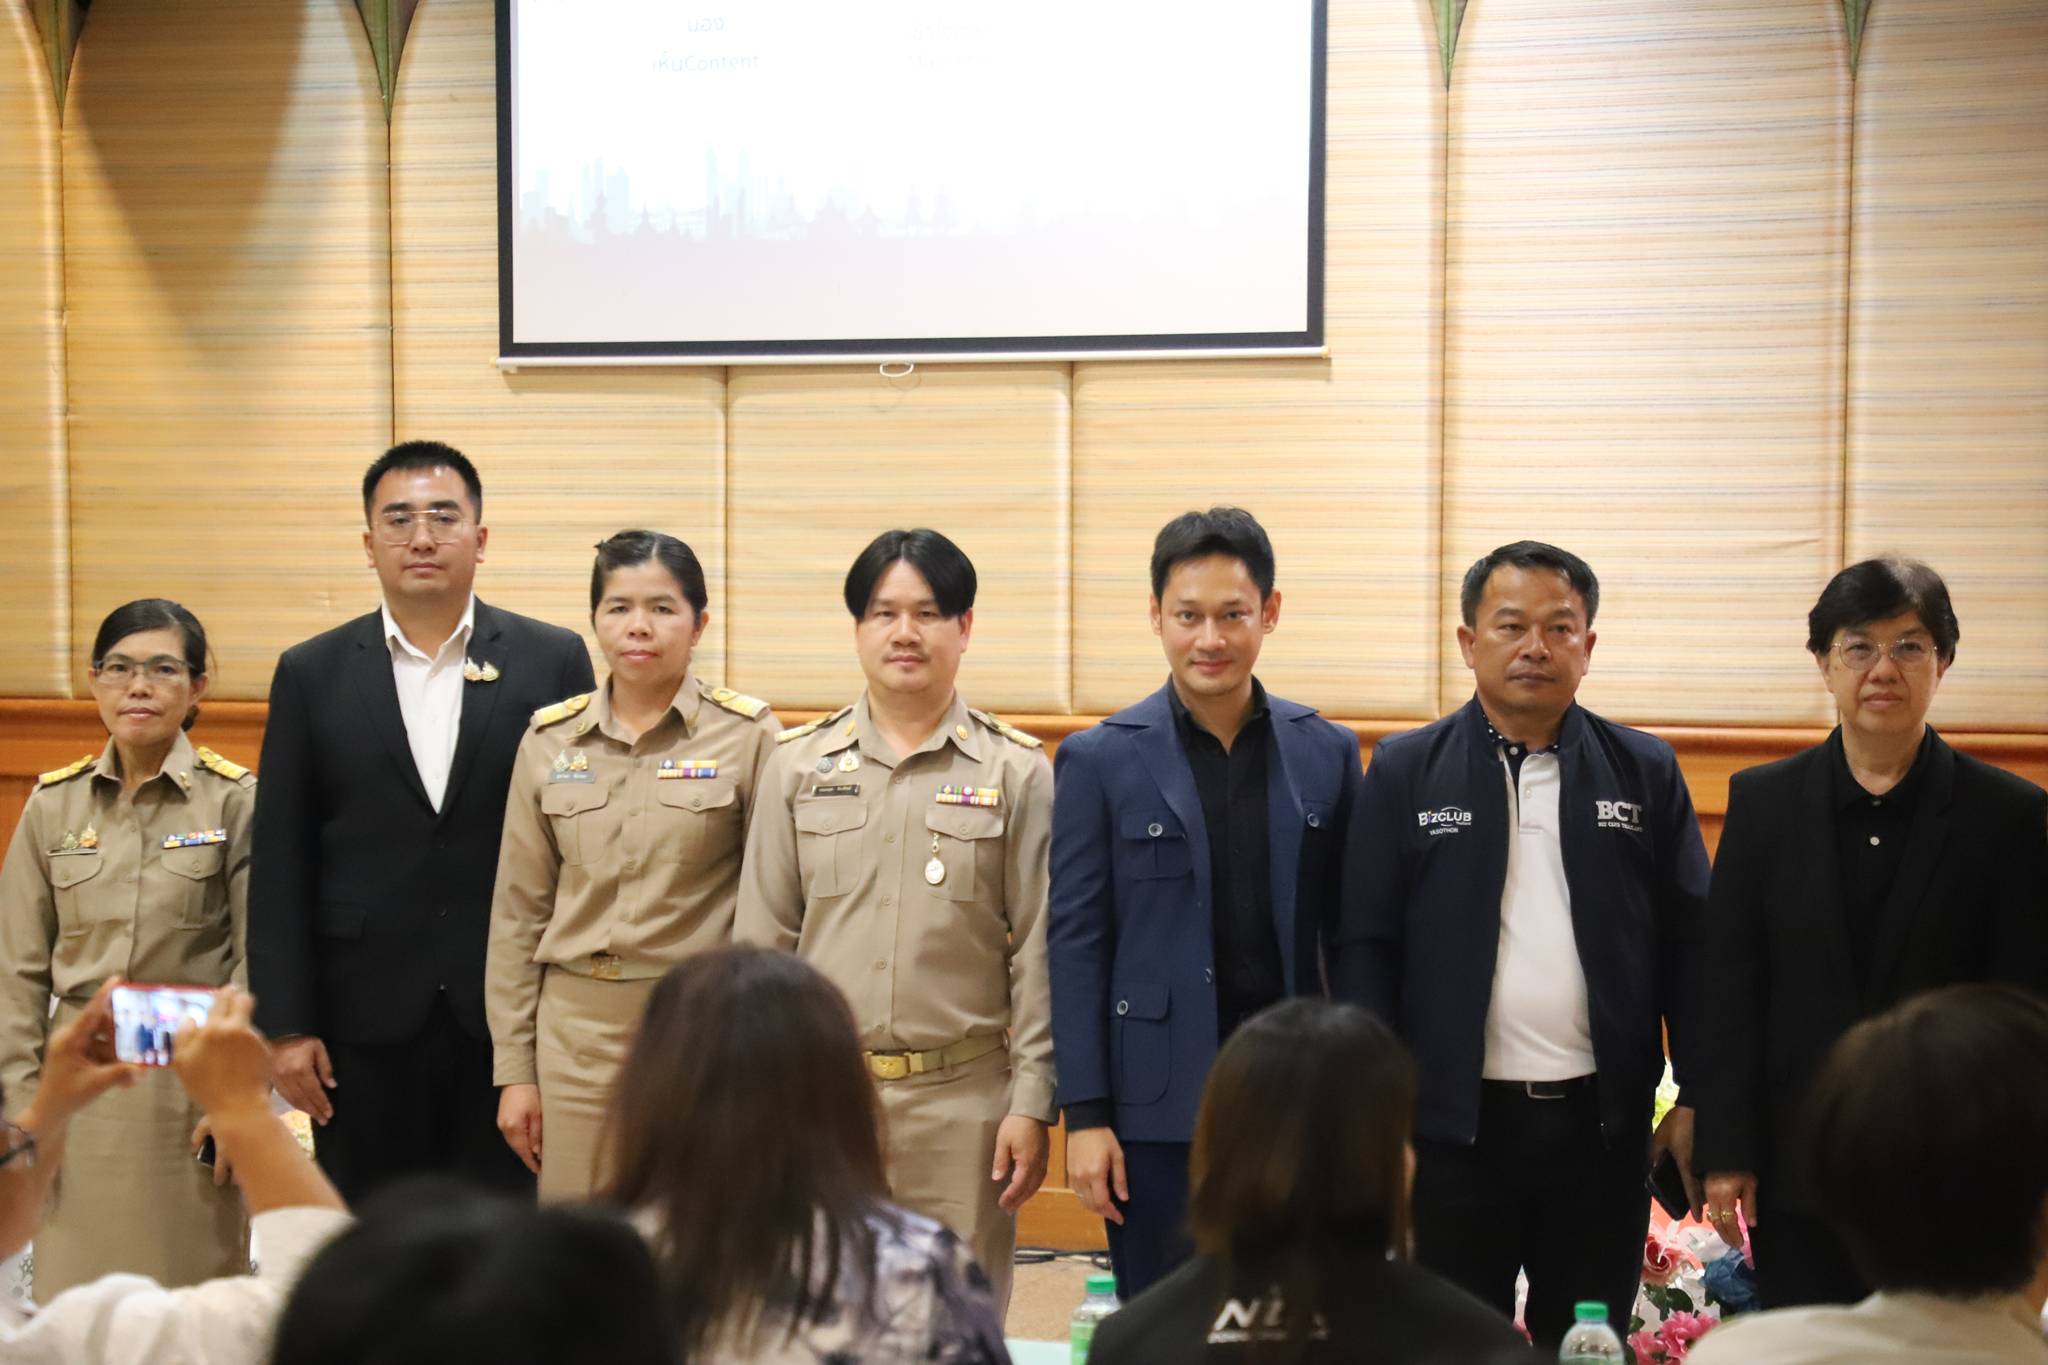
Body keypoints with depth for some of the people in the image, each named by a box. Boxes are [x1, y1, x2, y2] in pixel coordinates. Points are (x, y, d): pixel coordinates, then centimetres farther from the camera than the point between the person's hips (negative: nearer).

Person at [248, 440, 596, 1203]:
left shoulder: (553, 661, 2)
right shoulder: (312, 675, 5)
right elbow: (281, 867, 3)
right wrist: (285, 1025, -3)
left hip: (513, 1018, -1)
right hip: (365, 1025, 1)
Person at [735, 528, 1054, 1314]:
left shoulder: (1017, 771, 0)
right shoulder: (800, 765, 6)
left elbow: (1037, 953, 0)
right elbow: (761, 944, 8)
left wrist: (1032, 1103, -4)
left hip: (960, 1101, -2)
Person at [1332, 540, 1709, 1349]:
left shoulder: (1646, 772, 4)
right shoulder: (1405, 772, -1)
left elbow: (1689, 943, 5)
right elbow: (1365, 949, -2)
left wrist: (1699, 1097, 0)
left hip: (1602, 1124, 1)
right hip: (1455, 1124, -1)